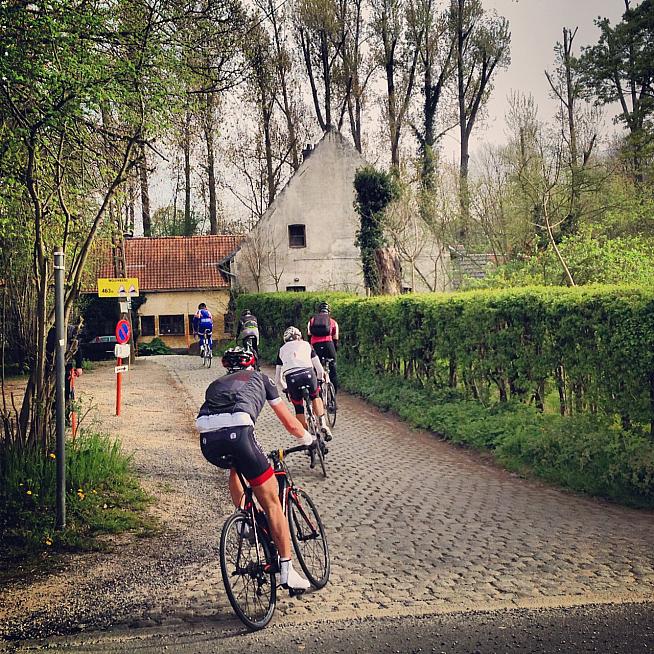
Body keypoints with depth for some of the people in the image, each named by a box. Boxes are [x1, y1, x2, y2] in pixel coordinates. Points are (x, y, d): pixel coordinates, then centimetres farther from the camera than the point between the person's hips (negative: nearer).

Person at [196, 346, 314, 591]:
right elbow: (290, 423, 33)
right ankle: (286, 570, 9)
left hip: (207, 441, 4)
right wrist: (309, 439, 52)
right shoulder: (260, 378, 30)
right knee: (272, 503, 8)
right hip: (237, 432, -4)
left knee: (236, 468, 39)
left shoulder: (216, 384, 38)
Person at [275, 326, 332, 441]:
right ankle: (323, 424, 14)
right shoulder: (306, 344, 27)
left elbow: (277, 379, 29)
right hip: (308, 373, 0)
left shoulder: (282, 350, 29)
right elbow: (319, 368, 23)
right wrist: (320, 379, 43)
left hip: (291, 378, 0)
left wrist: (285, 388, 46)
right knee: (315, 397, 29)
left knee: (299, 409, 20)